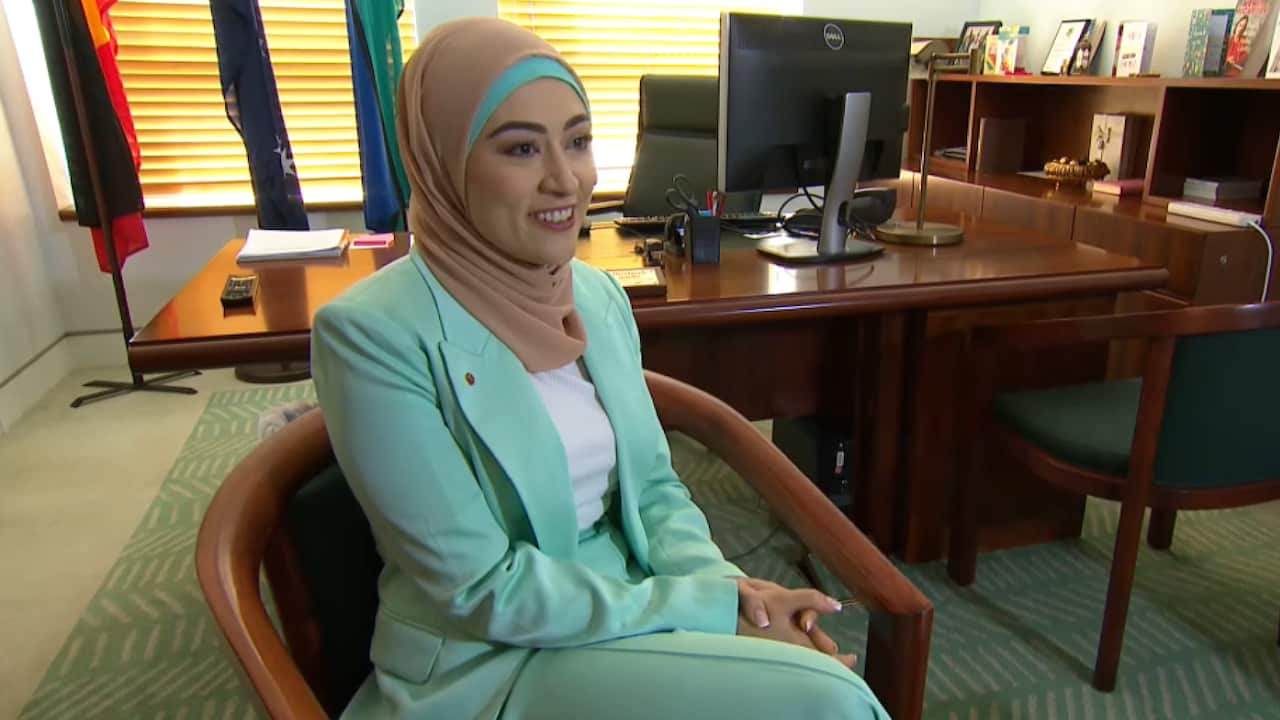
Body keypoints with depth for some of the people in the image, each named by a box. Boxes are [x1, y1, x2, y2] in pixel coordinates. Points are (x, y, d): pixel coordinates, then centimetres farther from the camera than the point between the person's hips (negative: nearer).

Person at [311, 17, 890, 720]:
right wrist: (712, 609, -19)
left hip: (632, 610, 6)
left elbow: (653, 486, 7)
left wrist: (729, 584, -12)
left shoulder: (601, 295, 1)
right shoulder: (372, 333, -18)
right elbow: (482, 590, -18)